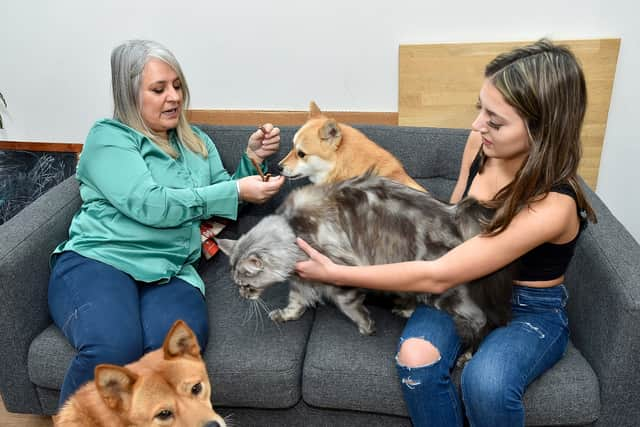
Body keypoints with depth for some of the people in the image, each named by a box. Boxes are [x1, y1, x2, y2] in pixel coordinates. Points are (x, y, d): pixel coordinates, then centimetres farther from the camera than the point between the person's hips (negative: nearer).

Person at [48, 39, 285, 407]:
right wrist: (236, 191, -12)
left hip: (171, 273, 3)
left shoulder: (198, 142, 21)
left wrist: (252, 158, 7)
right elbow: (149, 204, -12)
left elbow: (225, 203, 22)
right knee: (113, 349, -33)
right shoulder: (108, 137, 3)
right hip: (98, 259, -3)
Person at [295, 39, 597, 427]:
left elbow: (438, 276, -30)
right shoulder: (481, 143, -12)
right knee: (415, 360, -26)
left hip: (530, 311, -4)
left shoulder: (552, 206, -31)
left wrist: (335, 274, -25)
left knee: (484, 384, -34)